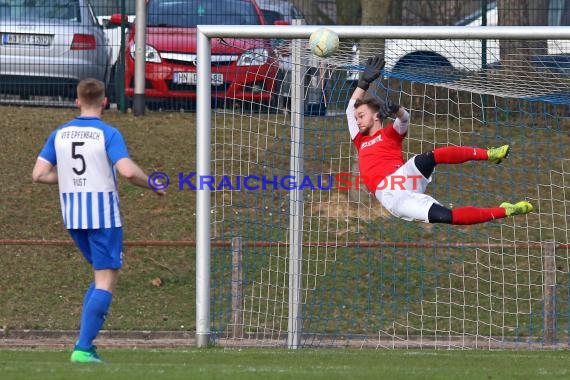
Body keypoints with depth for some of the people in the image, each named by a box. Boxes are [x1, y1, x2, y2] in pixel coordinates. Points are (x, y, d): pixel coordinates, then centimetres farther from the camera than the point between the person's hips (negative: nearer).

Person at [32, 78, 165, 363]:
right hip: (103, 214, -6)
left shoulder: (60, 134, 4)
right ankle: (83, 348, -12)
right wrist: (153, 185, -5)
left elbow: (39, 174, 1)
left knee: (102, 276, 20)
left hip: (72, 216, 6)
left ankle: (86, 340, 9)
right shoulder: (108, 134, -11)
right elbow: (128, 171, -24)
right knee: (106, 281, -1)